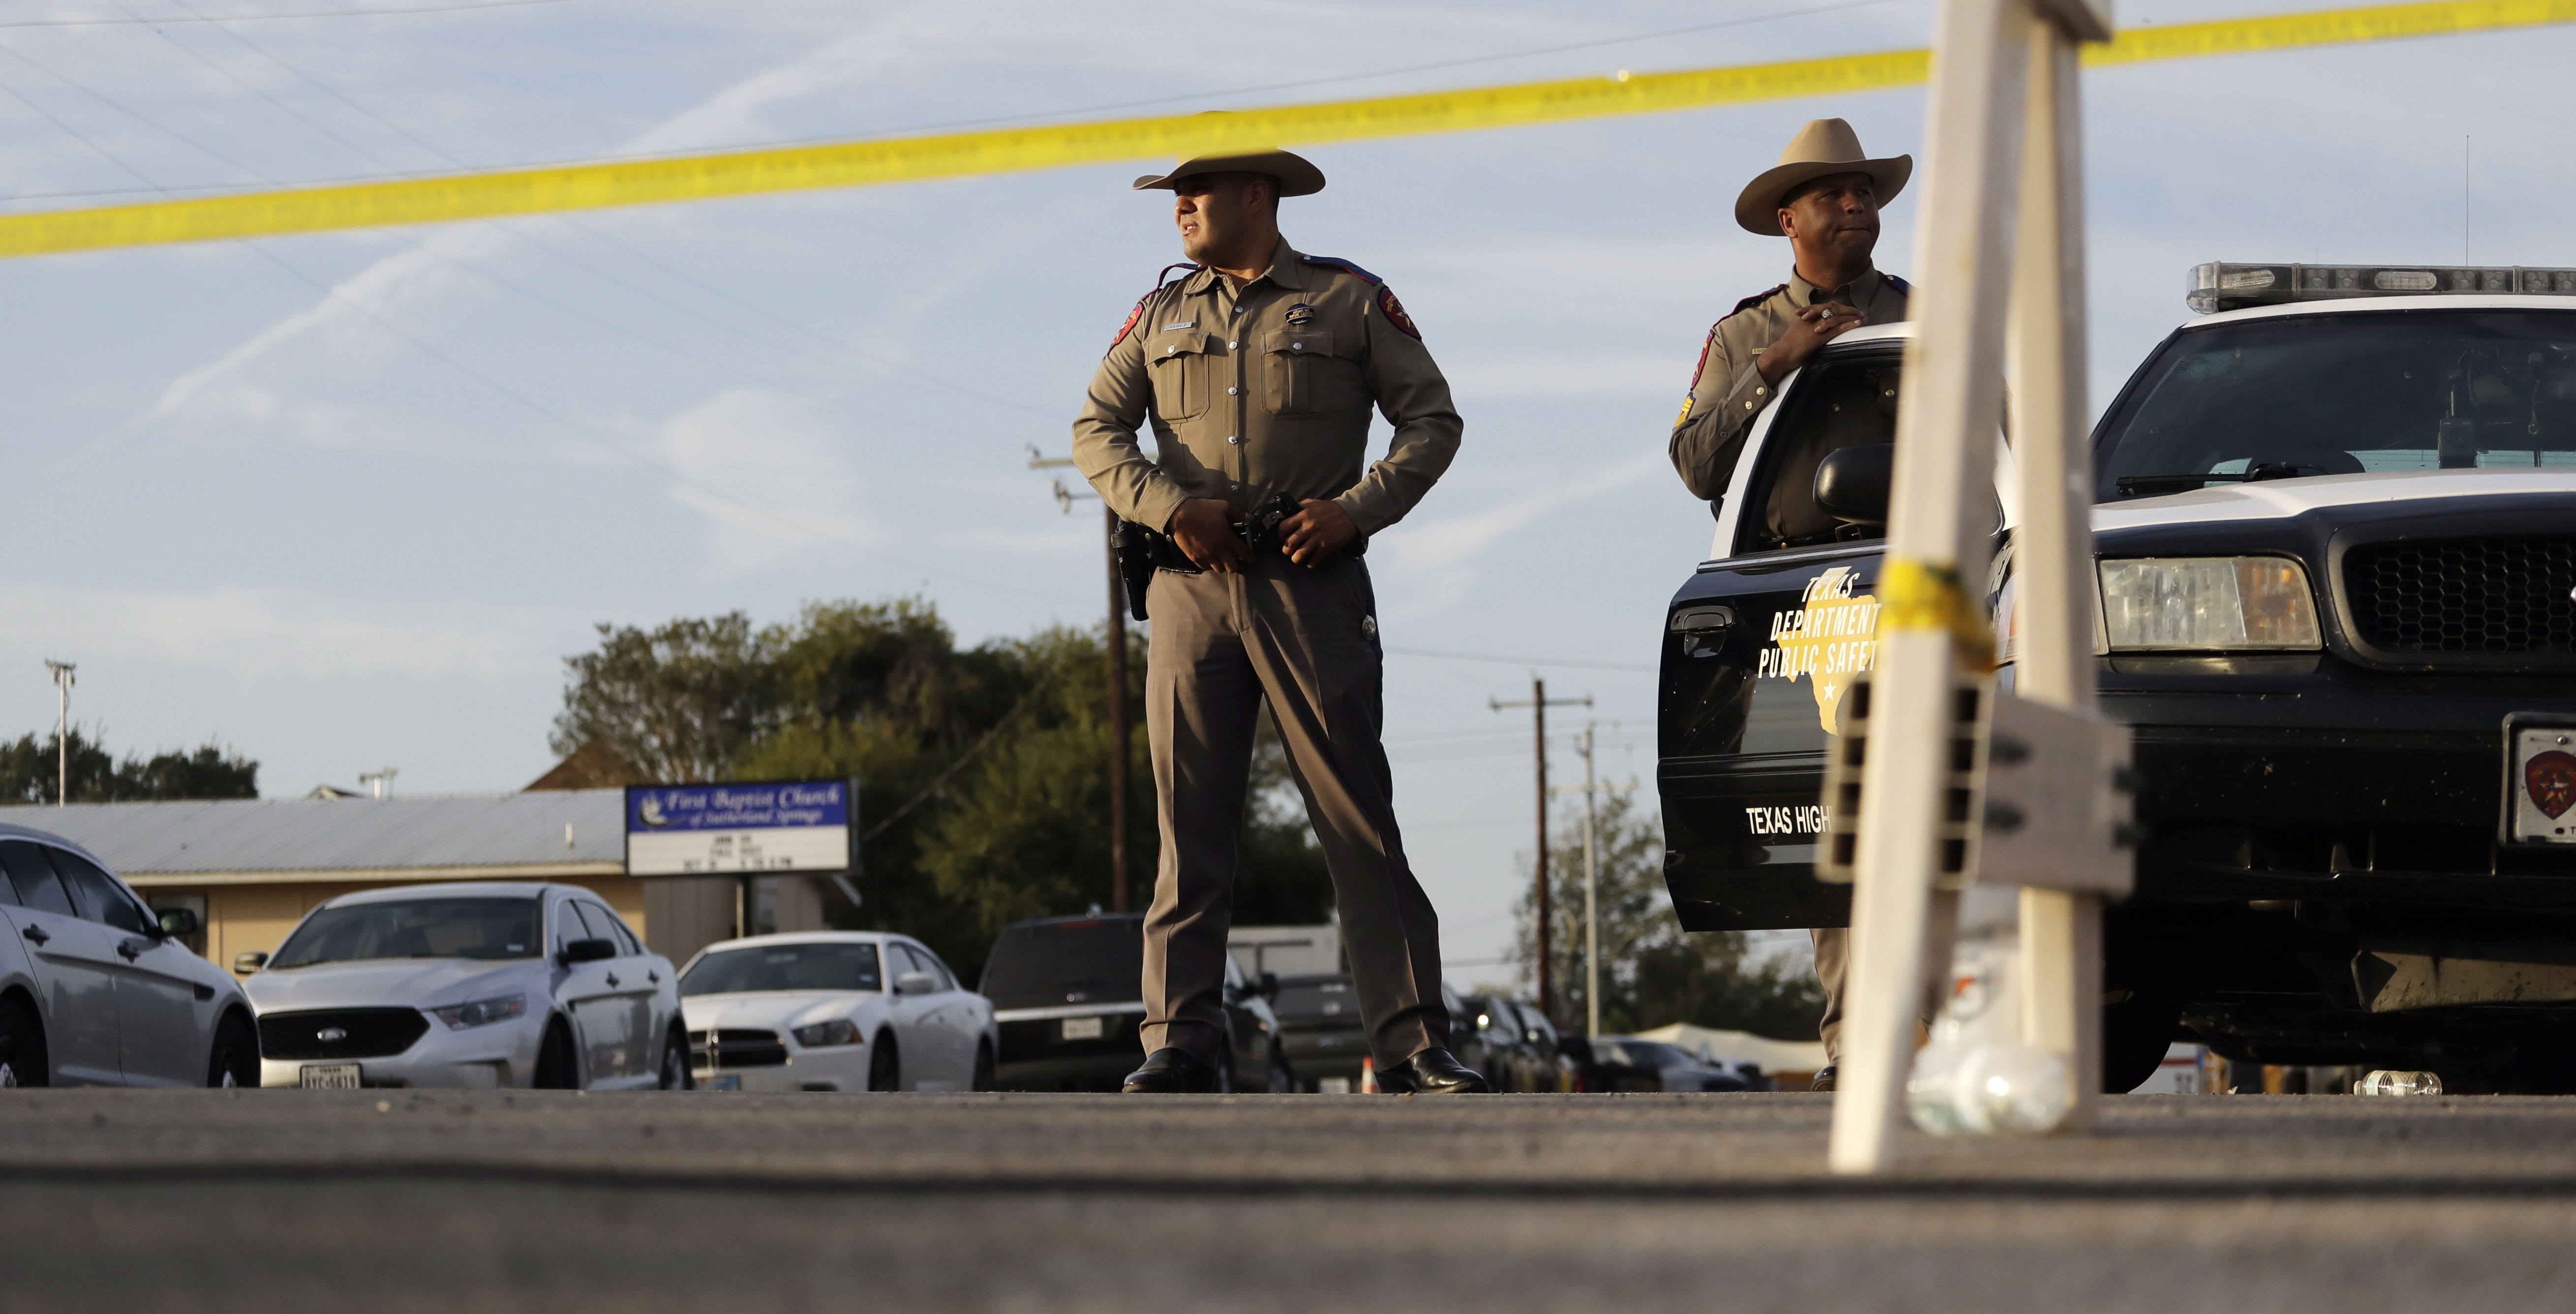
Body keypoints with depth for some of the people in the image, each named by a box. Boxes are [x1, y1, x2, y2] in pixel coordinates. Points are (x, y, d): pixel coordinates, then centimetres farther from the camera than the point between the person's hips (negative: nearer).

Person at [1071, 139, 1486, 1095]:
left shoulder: (1350, 301, 7)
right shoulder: (1161, 316, 16)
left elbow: (1433, 420, 6)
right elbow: (1096, 431, 10)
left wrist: (1356, 511, -9)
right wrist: (1168, 505, -9)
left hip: (1311, 584, -3)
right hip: (1190, 588, 3)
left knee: (1360, 822, -5)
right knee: (1189, 827, 0)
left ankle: (1412, 1045, -6)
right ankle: (1180, 1043, 1)